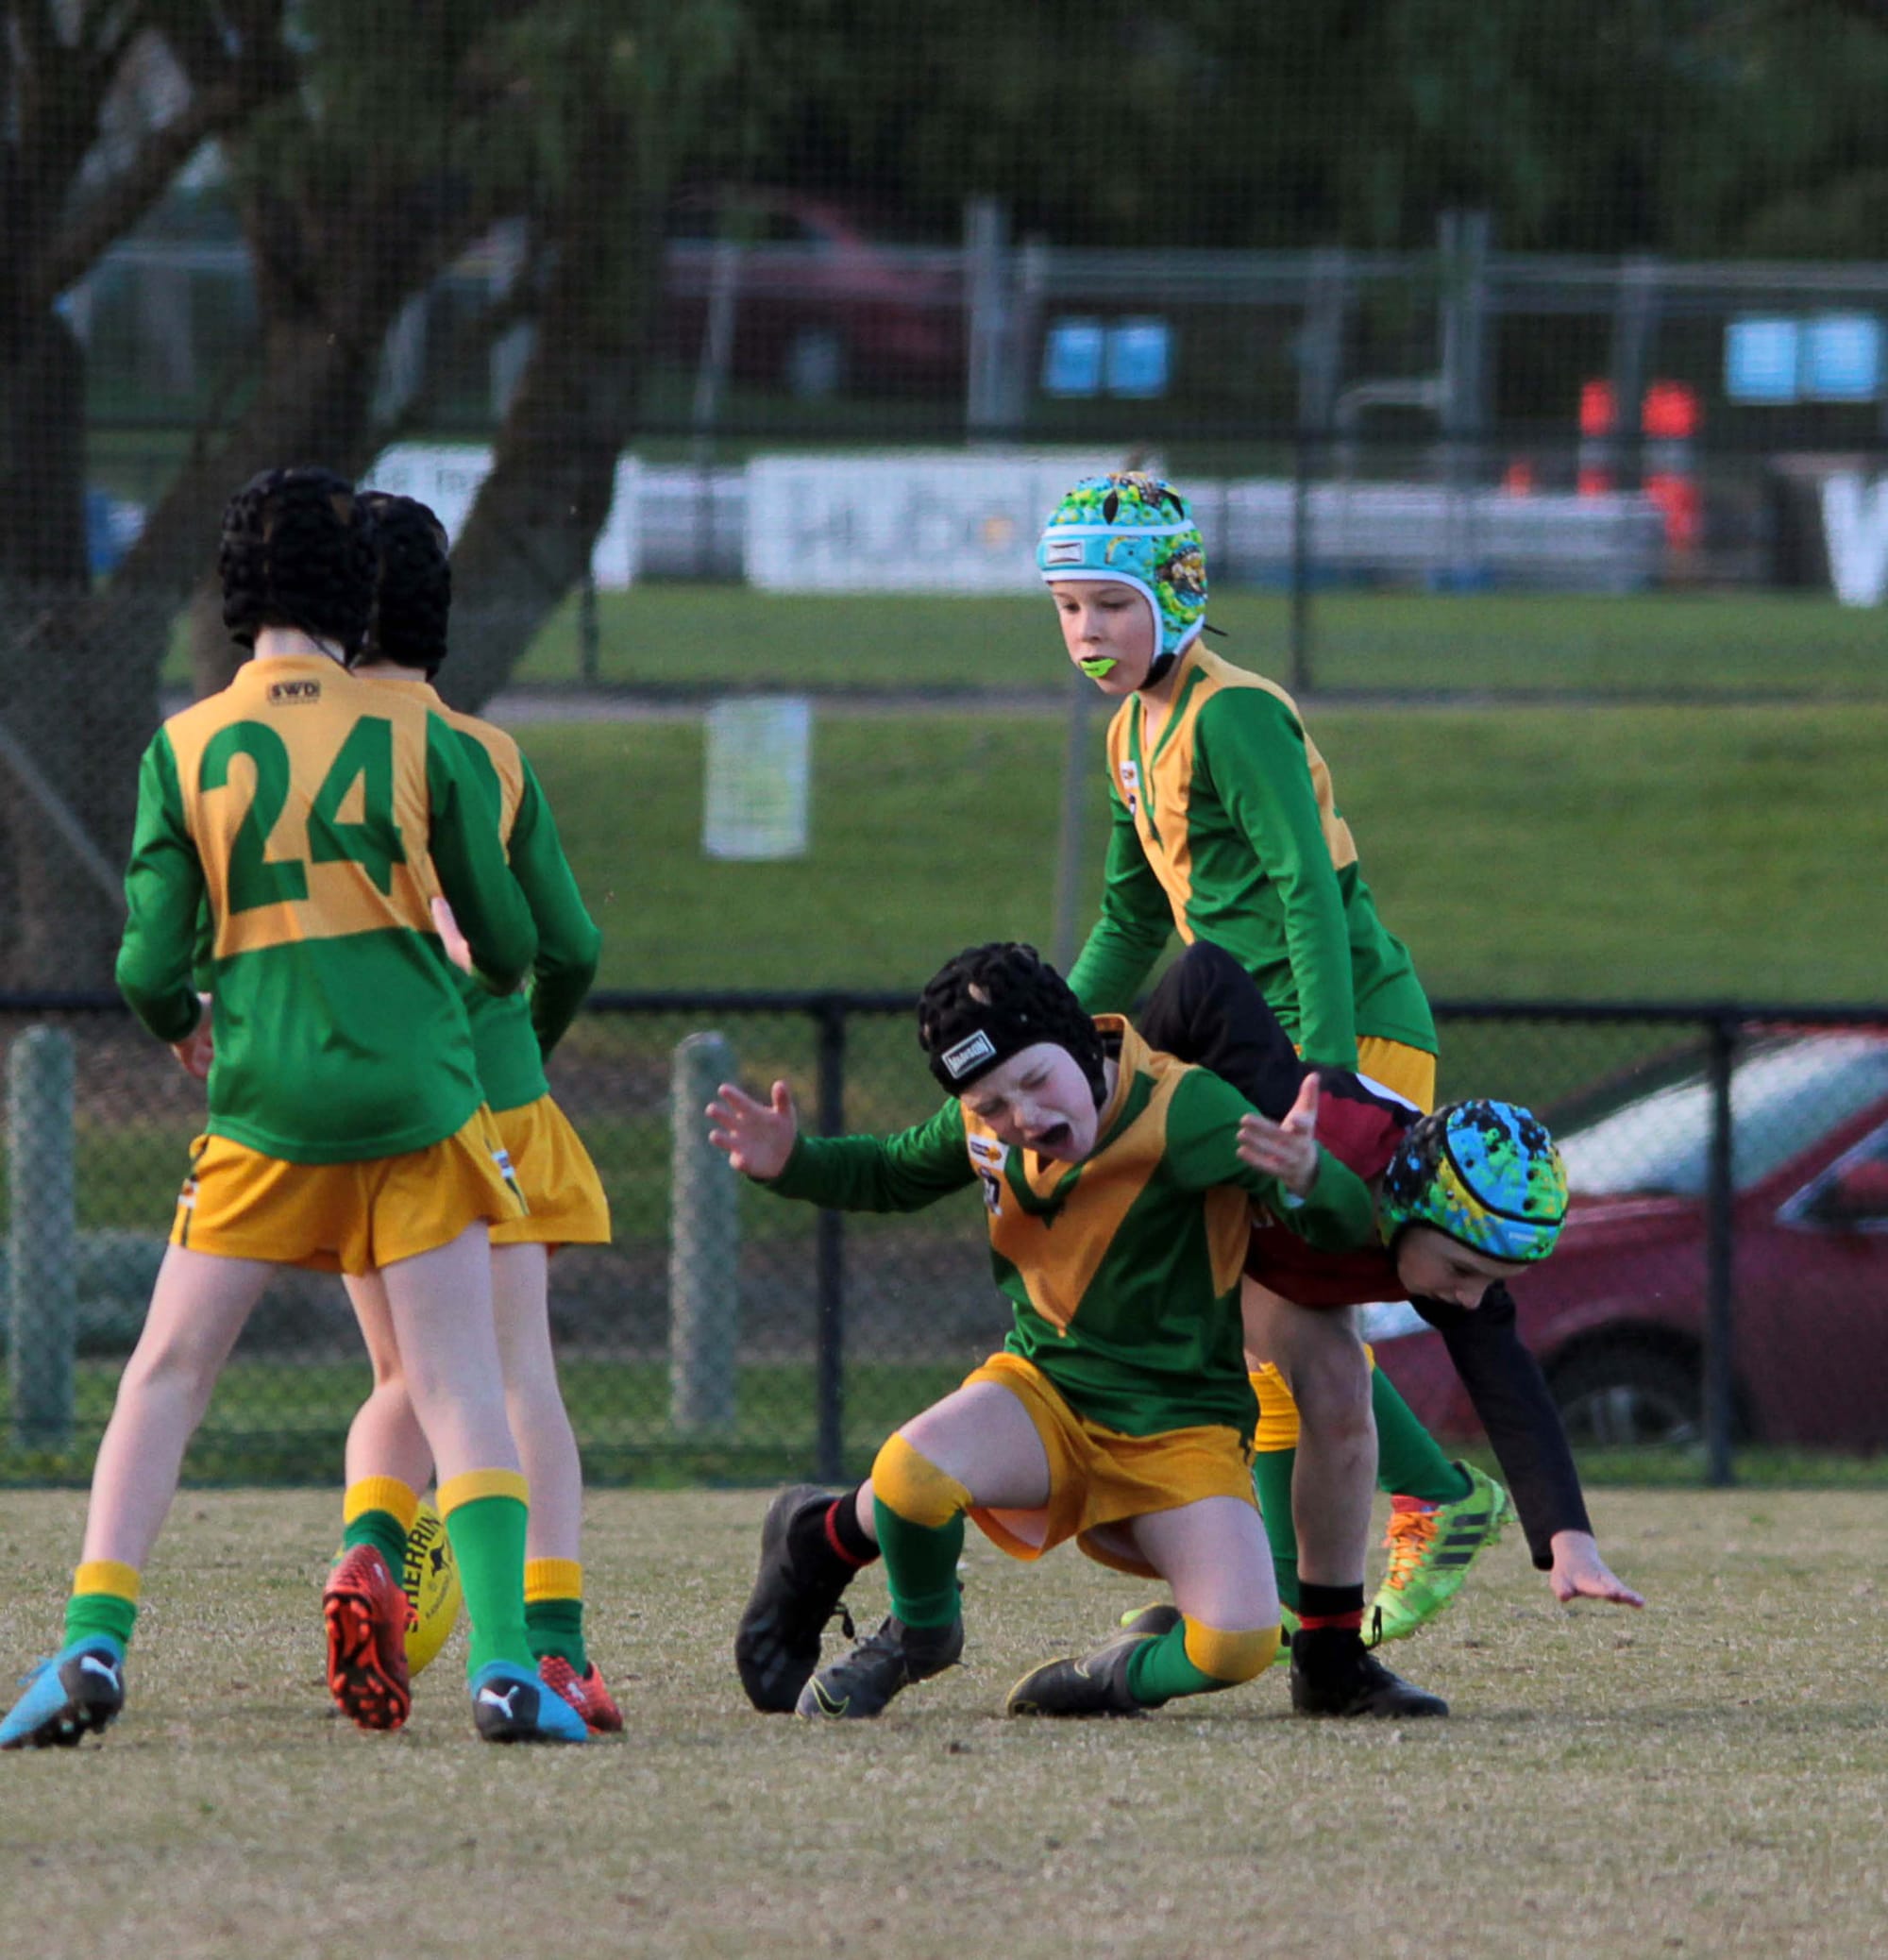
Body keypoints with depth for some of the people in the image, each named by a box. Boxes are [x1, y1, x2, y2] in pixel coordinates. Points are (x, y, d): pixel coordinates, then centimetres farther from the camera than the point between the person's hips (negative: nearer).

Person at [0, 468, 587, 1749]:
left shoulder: (185, 749, 0)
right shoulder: (417, 738, 1)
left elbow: (151, 967, -1)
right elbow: (511, 943, 7)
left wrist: (186, 1024, 22)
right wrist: (496, 975, 31)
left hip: (263, 1113, 0)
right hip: (419, 1104, 0)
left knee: (164, 1380, 7)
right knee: (460, 1388, 1)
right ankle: (506, 1662, -12)